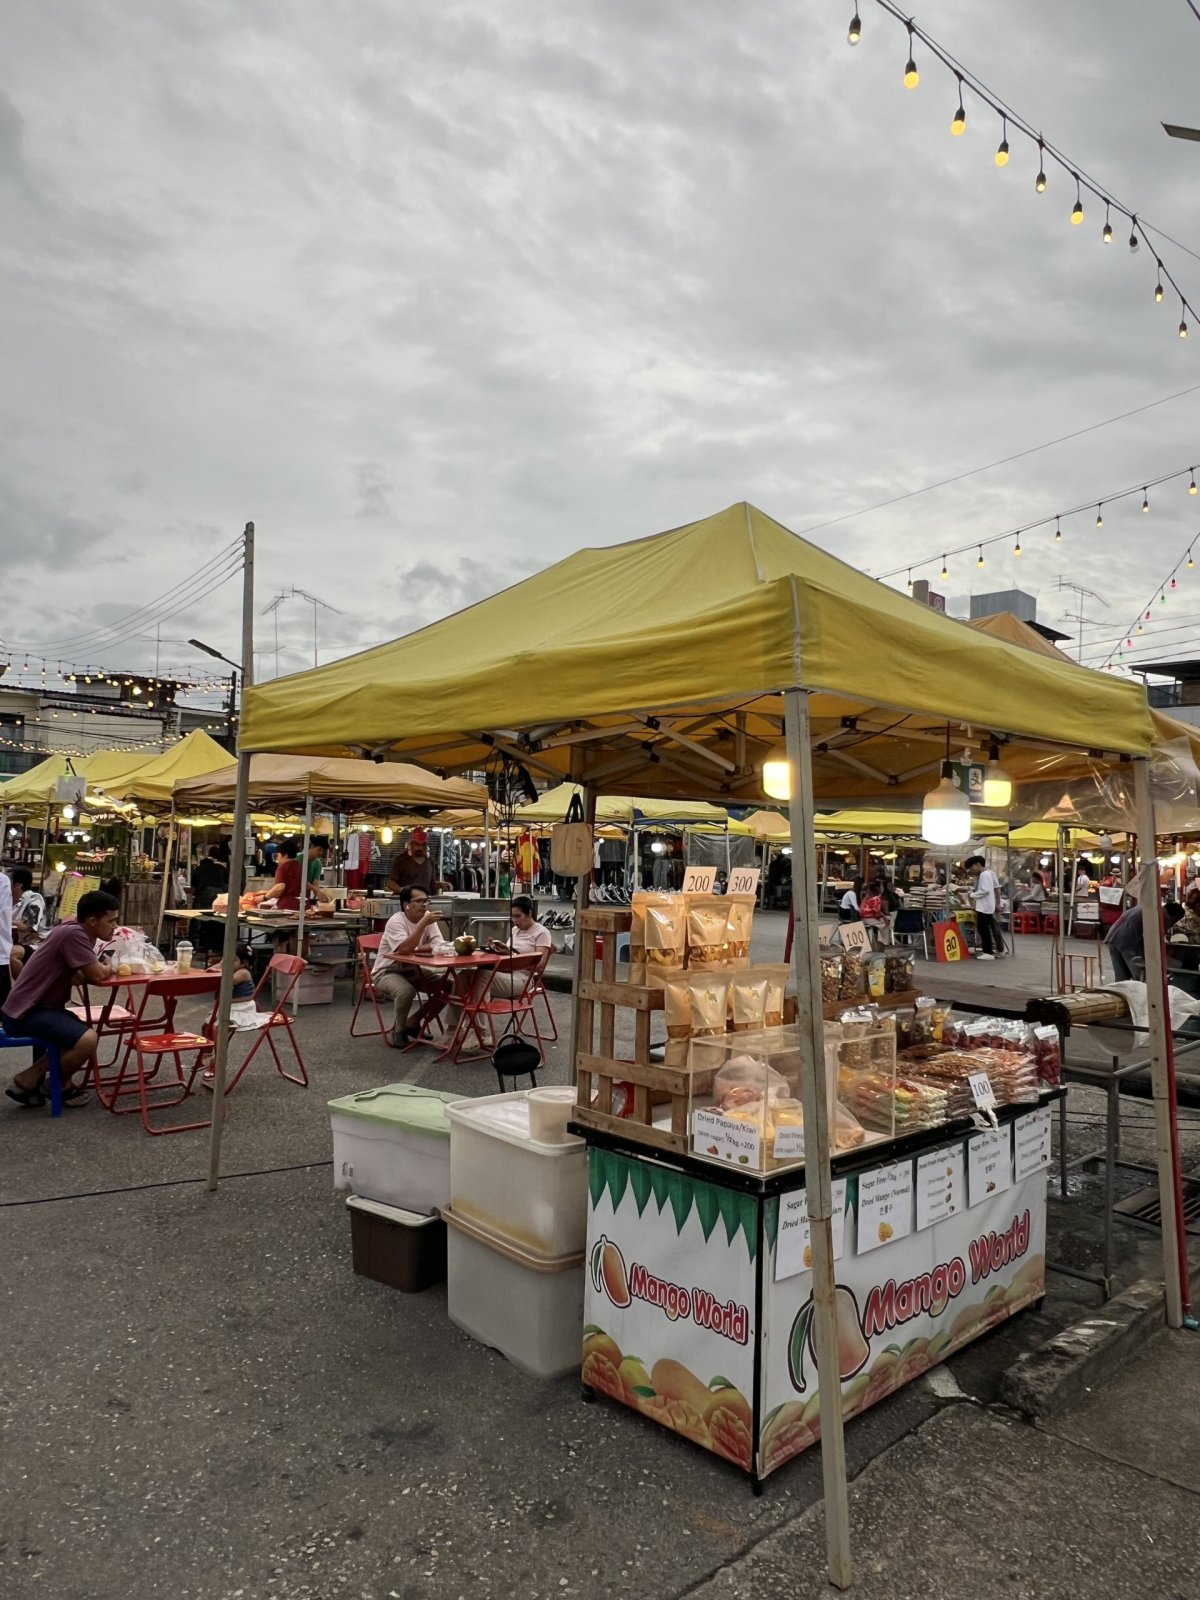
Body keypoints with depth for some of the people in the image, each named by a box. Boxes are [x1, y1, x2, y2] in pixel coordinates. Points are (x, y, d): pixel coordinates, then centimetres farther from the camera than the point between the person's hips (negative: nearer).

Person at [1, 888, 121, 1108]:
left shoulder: (77, 932, 10)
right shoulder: (73, 934, -20)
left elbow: (79, 976, 10)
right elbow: (97, 975, -22)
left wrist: (104, 966, -6)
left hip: (37, 1007, 11)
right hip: (25, 1012, -11)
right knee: (87, 1040, -26)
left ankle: (30, 1080, 16)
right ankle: (60, 1085, 4)